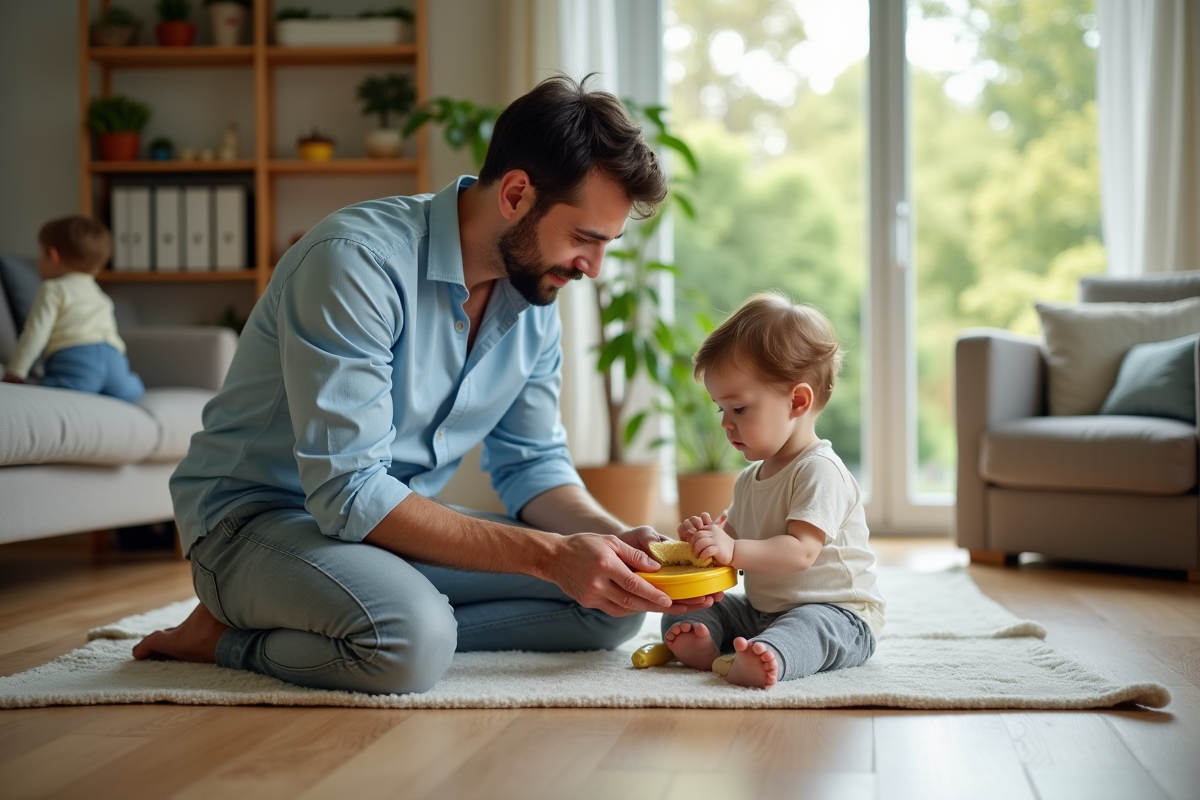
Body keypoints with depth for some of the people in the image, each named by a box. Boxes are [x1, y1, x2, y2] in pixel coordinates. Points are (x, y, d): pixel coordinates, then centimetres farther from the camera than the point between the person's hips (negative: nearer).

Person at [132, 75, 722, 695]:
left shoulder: (535, 298, 0)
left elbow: (532, 464, 8)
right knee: (409, 642, -38)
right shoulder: (356, 259, -25)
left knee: (614, 602, -7)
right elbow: (349, 492, -29)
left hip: (394, 526, 9)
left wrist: (618, 539, -14)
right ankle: (234, 640, -7)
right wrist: (548, 554, -32)